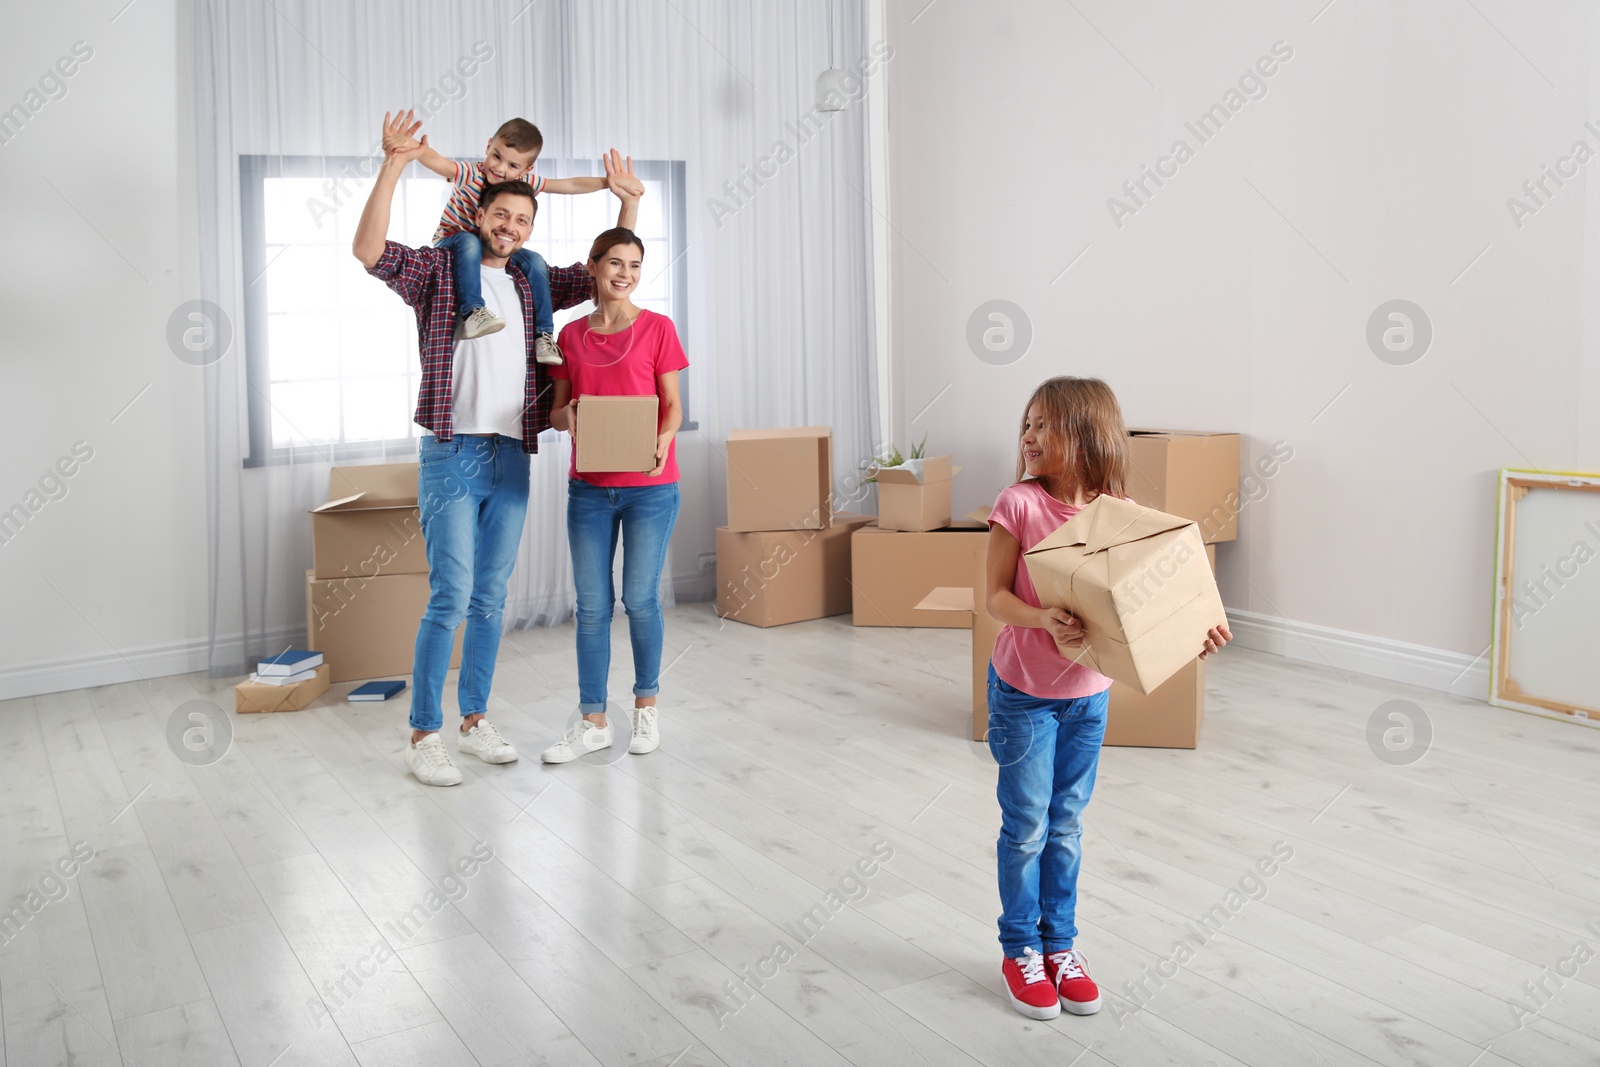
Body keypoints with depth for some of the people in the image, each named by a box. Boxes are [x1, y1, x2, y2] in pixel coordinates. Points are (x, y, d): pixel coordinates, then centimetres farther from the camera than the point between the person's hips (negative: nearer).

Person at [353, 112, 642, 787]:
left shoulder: (533, 283, 15)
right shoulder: (438, 270, 1)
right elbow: (369, 251, -15)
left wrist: (628, 202, 11)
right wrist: (394, 166, -21)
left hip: (511, 459, 5)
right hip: (452, 456, -5)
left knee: (490, 598, 10)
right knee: (450, 597, -9)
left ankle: (474, 720, 21)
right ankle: (423, 736, 0)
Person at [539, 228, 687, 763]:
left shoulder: (657, 328, -2)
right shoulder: (571, 335, 7)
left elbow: (672, 405, -1)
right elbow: (556, 411, 9)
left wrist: (662, 440, -21)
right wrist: (567, 416, -14)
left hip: (649, 487, -3)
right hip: (588, 488, 3)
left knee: (640, 599, 3)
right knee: (591, 605, 5)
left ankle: (646, 708, 23)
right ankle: (592, 721, 14)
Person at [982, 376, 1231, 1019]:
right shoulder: (1020, 504, -14)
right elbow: (994, 594, -13)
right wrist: (1044, 621, -31)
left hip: (1088, 693, 3)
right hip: (1023, 691, -3)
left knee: (1066, 825, 16)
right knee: (1027, 826, 7)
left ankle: (1059, 944, 32)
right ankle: (1021, 949, 25)